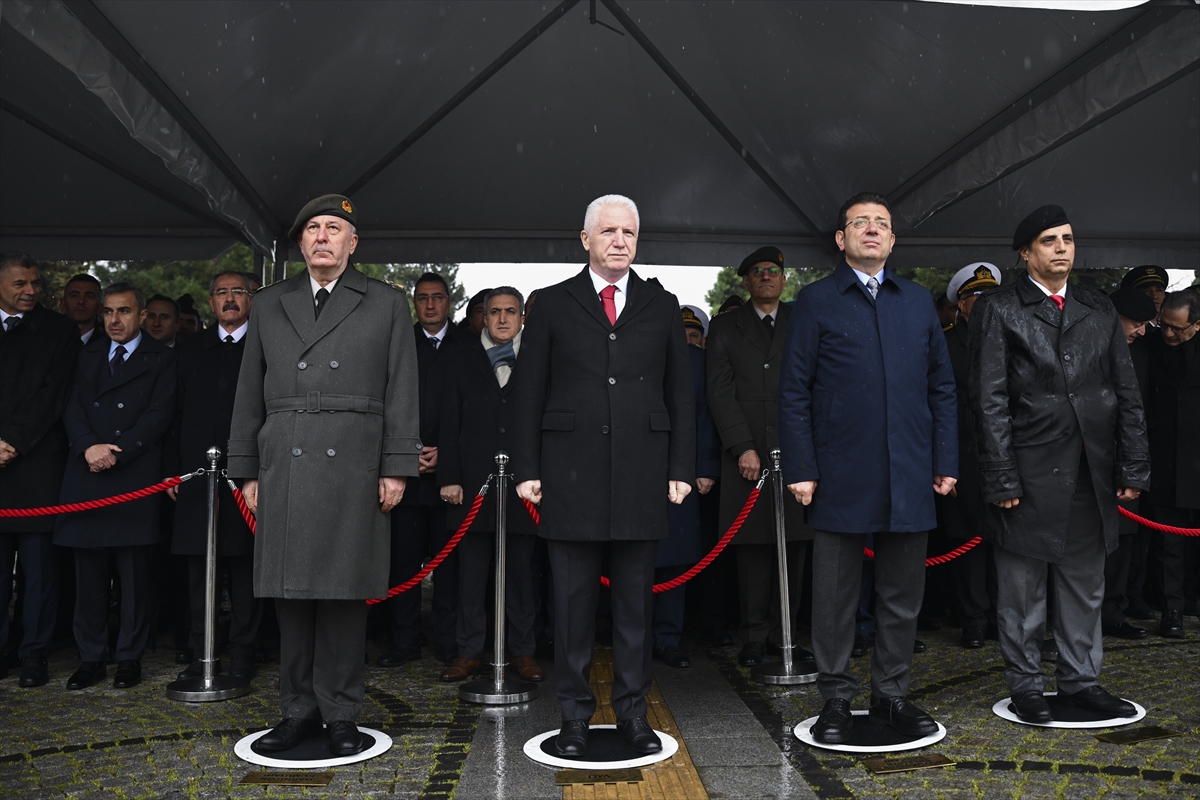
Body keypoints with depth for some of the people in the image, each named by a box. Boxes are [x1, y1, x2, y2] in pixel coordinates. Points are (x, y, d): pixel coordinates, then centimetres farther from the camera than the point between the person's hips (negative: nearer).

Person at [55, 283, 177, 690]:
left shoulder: (162, 359, 6)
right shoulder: (88, 355, 18)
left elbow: (159, 415, -4)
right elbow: (72, 408, 8)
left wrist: (116, 453, -13)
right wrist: (89, 446, -10)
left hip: (136, 477, -4)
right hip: (86, 477, 4)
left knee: (135, 574, 1)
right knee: (89, 573, 7)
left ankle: (130, 657, 11)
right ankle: (91, 657, 17)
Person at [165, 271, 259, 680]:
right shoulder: (190, 349, 14)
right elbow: (176, 413, 12)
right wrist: (173, 469, 5)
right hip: (197, 474, 3)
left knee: (245, 570, 4)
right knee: (199, 570, 7)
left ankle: (241, 655, 14)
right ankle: (200, 654, 18)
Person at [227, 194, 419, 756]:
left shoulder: (387, 305, 8)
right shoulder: (269, 305, 16)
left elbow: (401, 393, 3)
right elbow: (250, 393, 15)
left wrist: (397, 468, -4)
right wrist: (246, 470, 10)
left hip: (353, 468, -2)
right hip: (283, 467, 3)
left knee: (345, 593, 1)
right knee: (290, 594, 5)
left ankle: (340, 714, 13)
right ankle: (299, 710, 19)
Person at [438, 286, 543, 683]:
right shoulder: (463, 358, 10)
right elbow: (449, 423, 5)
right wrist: (449, 477, -3)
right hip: (473, 482, 1)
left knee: (521, 571, 7)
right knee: (471, 572, 6)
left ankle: (522, 651, 17)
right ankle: (470, 651, 17)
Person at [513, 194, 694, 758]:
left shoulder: (661, 306, 11)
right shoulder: (552, 305, 7)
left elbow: (680, 394, 10)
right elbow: (529, 393, 5)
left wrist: (681, 469, 3)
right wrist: (527, 469, -2)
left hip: (642, 476, 1)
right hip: (571, 474, -1)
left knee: (636, 600, 7)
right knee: (573, 600, 5)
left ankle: (632, 712, 21)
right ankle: (575, 716, 18)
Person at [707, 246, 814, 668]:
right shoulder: (724, 327, 10)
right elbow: (720, 392, 2)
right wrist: (743, 447, -8)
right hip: (747, 454, -1)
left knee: (794, 545, 2)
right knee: (753, 546, 0)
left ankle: (783, 634, 14)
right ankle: (754, 637, 10)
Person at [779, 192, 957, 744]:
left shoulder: (919, 301, 13)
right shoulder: (816, 302, 2)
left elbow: (941, 386, 12)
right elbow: (794, 392, -2)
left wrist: (945, 461, 5)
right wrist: (799, 469, -8)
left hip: (910, 475, 4)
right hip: (841, 476, -3)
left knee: (902, 595, 11)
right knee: (835, 596, 6)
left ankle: (891, 695, 26)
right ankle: (836, 699, 19)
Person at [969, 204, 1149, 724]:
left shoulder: (1099, 311, 12)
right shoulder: (999, 311, -3)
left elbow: (1127, 394, 12)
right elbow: (989, 402, -8)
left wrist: (1133, 468, 5)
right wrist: (1001, 480, -13)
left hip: (1091, 476, 5)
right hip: (1029, 476, -5)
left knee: (1086, 587, 14)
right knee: (1022, 591, 6)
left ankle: (1080, 680, 29)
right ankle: (1026, 686, 20)